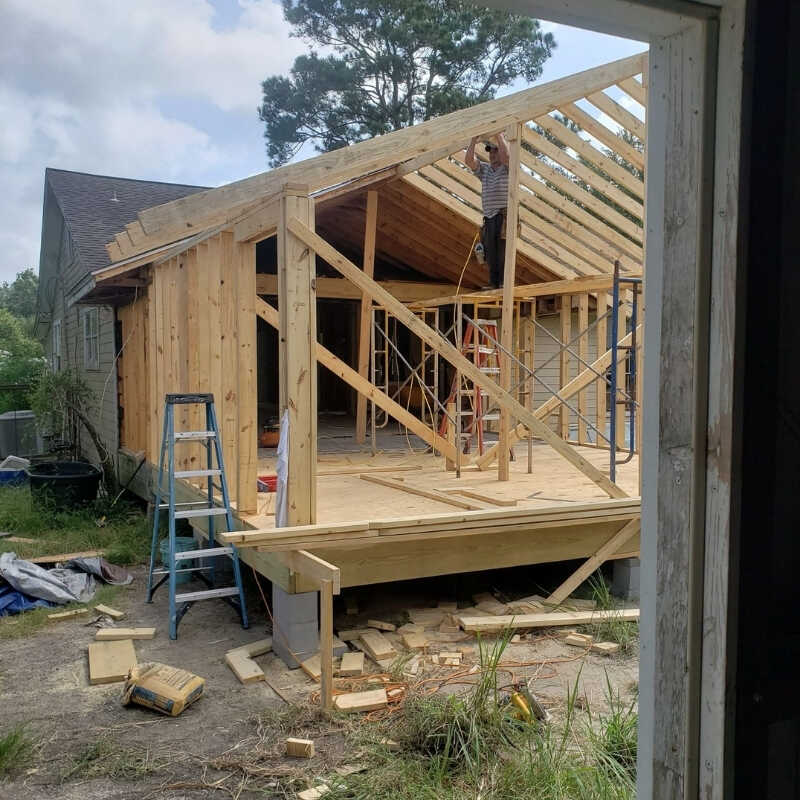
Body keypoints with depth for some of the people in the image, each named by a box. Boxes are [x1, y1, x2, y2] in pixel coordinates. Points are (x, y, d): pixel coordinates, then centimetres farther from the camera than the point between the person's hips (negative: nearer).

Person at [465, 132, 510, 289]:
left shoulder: (508, 168, 3)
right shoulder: (484, 169, 19)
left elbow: (506, 156, -18)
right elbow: (468, 160, 6)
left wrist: (499, 135, -10)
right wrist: (474, 140, 1)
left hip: (504, 218, -5)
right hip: (489, 219, 6)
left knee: (503, 257, -10)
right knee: (491, 257, 5)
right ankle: (494, 286, 10)